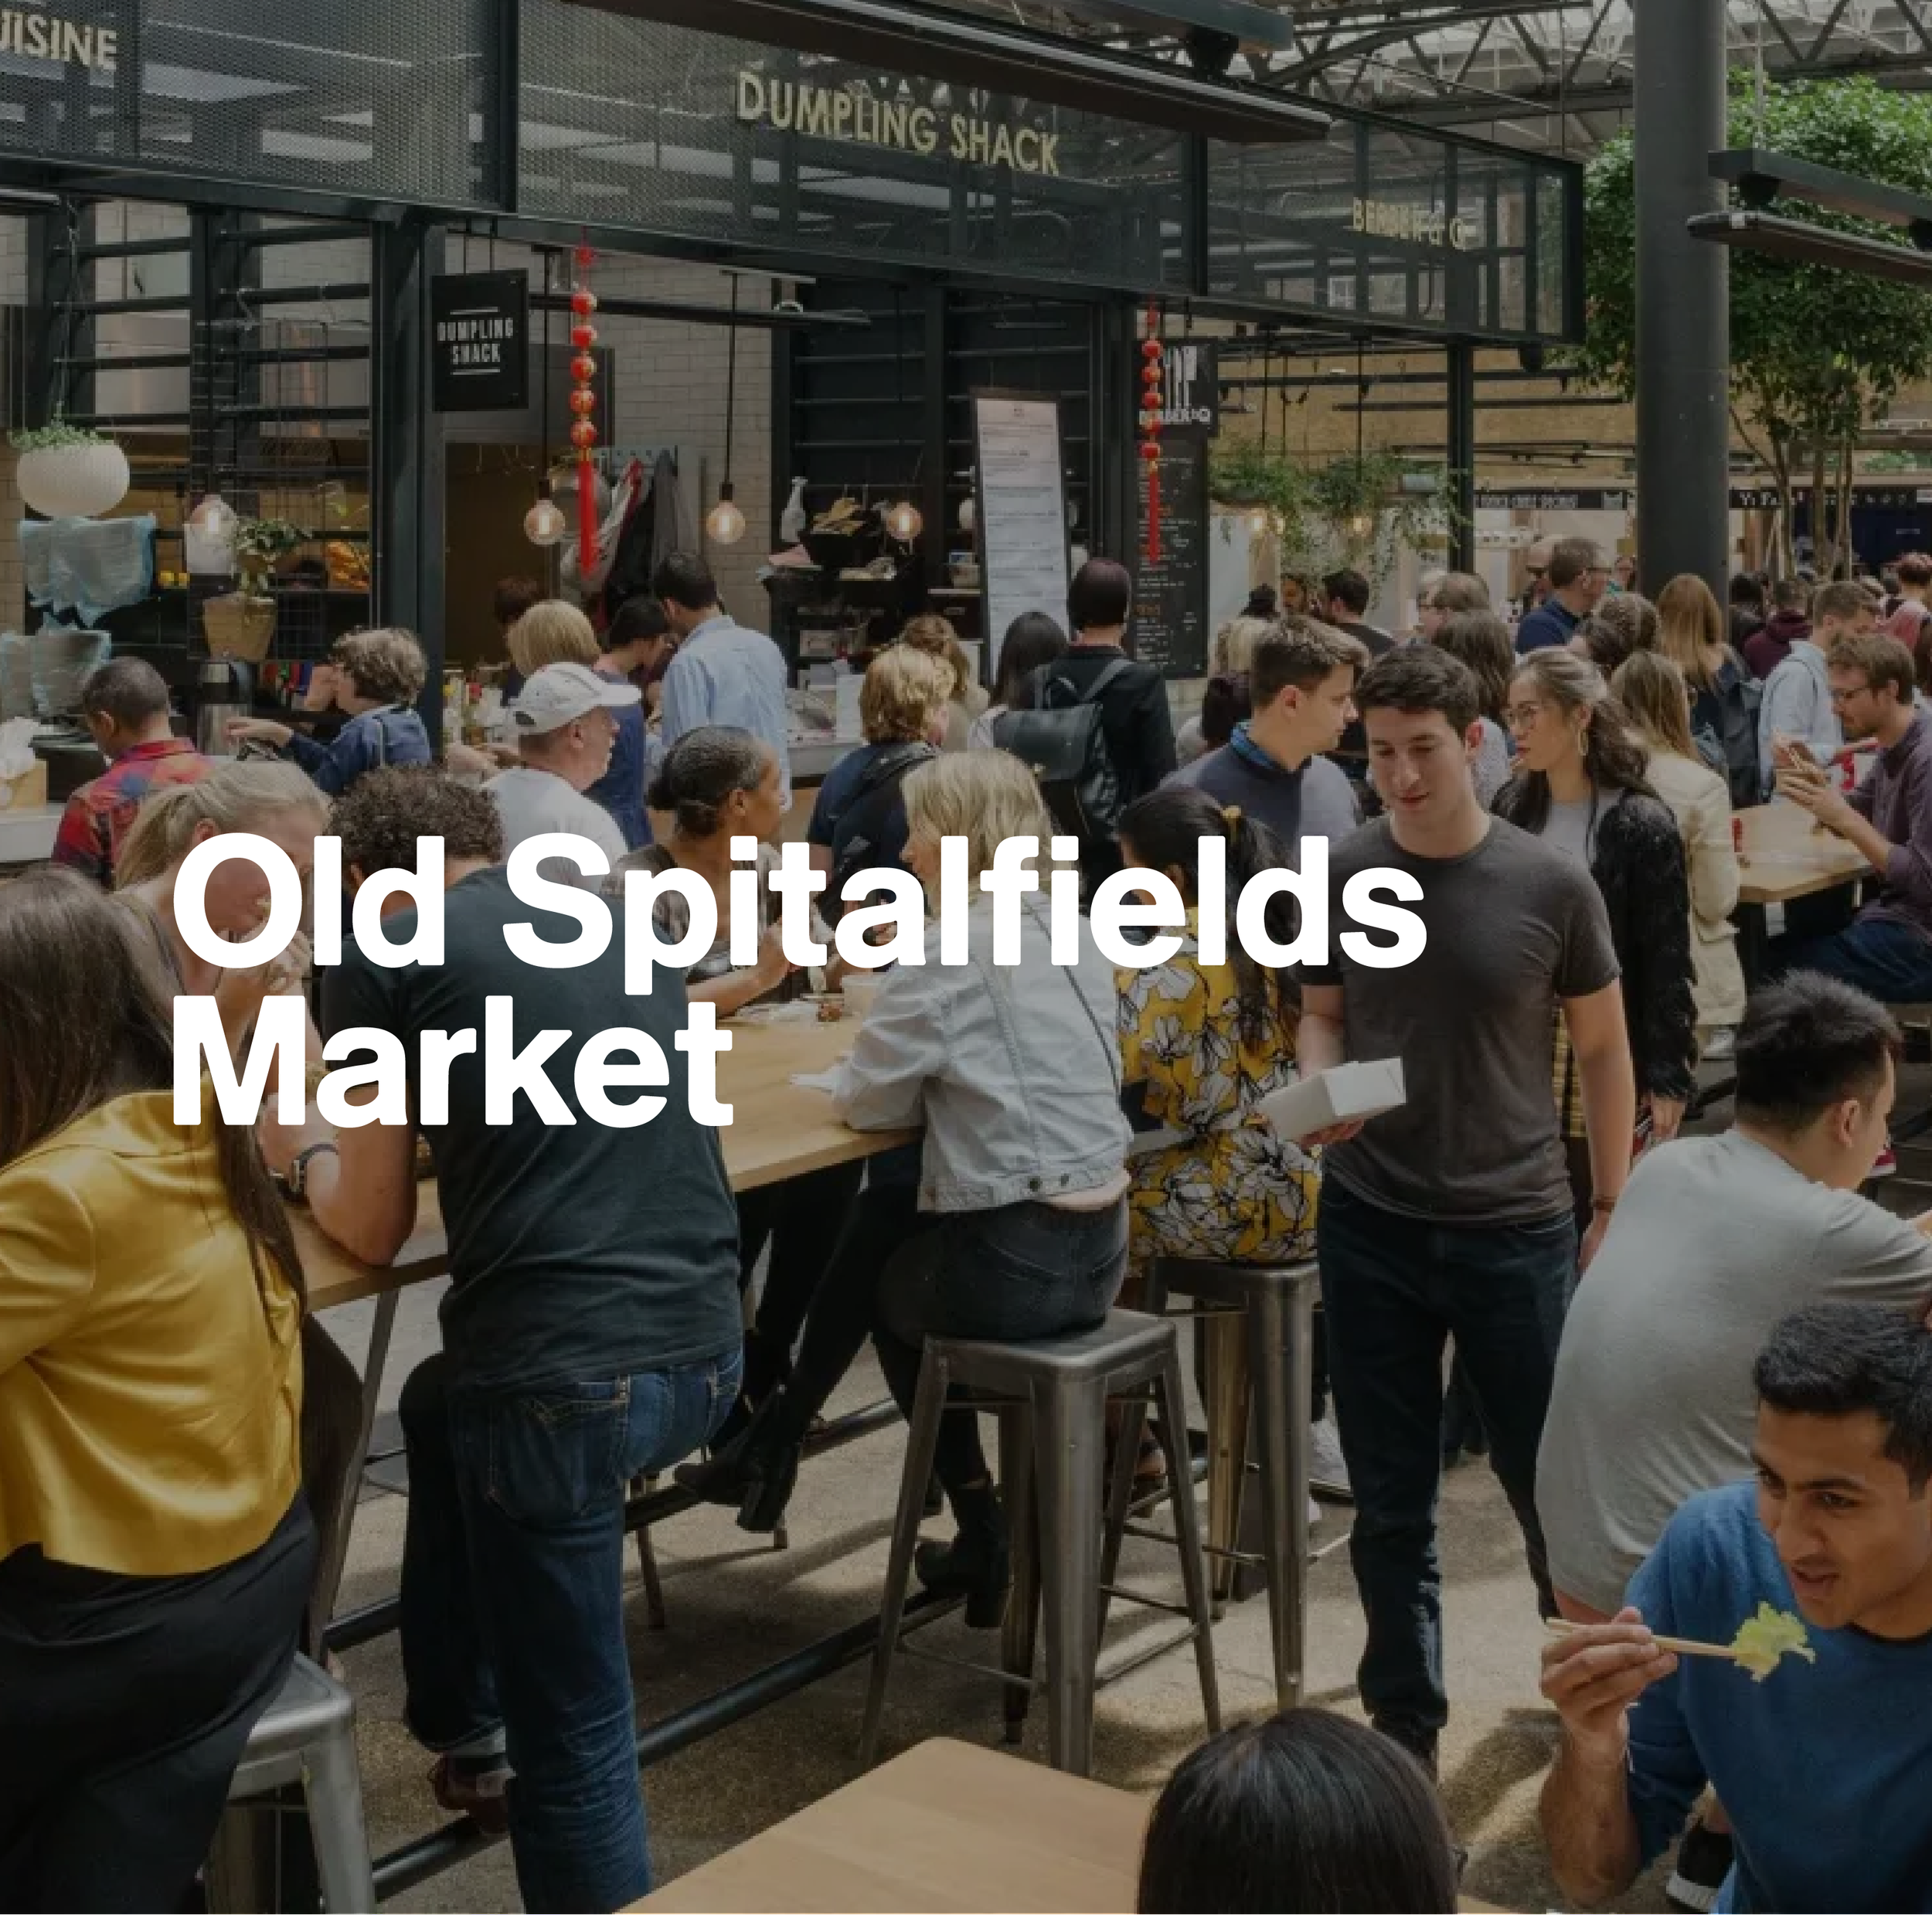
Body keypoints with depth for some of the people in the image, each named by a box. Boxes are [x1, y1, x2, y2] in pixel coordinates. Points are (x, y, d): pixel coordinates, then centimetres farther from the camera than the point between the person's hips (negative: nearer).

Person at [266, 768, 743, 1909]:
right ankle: (466, 1729, 45)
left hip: (573, 1380, -7)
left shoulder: (381, 949, 1)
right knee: (447, 1406, 34)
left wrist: (304, 1153, 26)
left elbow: (373, 1230, 7)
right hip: (708, 1353, 7)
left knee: (573, 1742, 6)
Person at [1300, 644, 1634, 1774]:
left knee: (1552, 1483, 9)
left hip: (1517, 1228, -1)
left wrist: (1613, 1209, 2)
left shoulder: (1552, 886, -6)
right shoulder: (1338, 876, -2)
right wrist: (1318, 1086, -12)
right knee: (1393, 1500, 11)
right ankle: (1406, 1723, 28)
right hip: (1371, 1225, 2)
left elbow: (1604, 1047, 3)